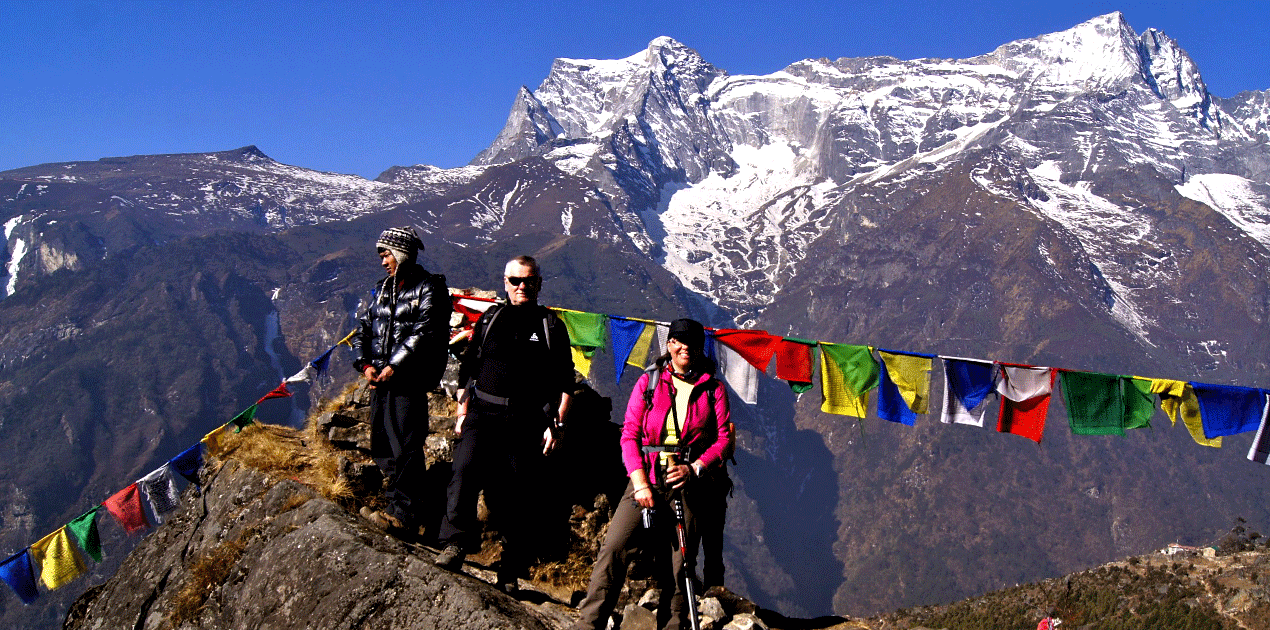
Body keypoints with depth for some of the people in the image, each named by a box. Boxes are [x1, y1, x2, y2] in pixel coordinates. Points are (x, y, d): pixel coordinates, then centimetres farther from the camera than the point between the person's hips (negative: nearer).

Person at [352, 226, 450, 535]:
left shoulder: (428, 289, -6)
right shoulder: (382, 289, 17)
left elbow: (424, 334, -16)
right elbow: (364, 328, 17)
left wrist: (394, 367, -18)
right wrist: (365, 364, 0)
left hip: (408, 381, -8)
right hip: (379, 380, 8)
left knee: (405, 447, -10)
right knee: (381, 444, 13)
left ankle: (403, 515, -9)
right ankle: (394, 504, 27)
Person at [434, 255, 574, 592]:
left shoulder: (552, 327, 9)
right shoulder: (490, 319, 14)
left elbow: (565, 383, 8)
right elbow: (467, 368, 16)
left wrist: (557, 425, -1)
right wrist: (463, 412, 10)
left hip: (528, 423, -1)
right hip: (483, 415, 1)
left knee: (520, 498, -1)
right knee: (465, 470, -24)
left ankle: (510, 574, 9)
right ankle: (454, 545, -19)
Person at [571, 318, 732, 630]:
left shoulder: (713, 388, 8)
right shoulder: (649, 381, 7)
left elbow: (724, 438, 4)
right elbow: (629, 434, 3)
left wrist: (693, 469, -12)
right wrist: (639, 480, -10)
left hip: (689, 484, 1)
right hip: (646, 480, 0)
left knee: (679, 565, 2)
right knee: (614, 546, -17)